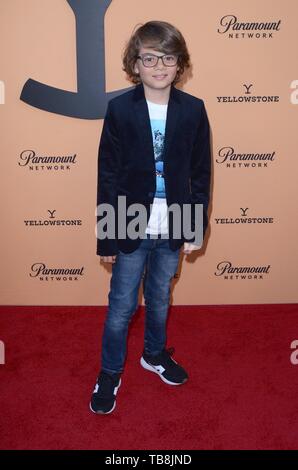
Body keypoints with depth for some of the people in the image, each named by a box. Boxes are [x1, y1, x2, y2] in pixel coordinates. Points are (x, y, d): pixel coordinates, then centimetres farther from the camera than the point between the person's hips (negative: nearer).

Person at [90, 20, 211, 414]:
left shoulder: (193, 110, -4)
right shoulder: (119, 108, -9)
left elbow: (200, 174, 1)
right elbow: (107, 176, -7)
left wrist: (196, 228, 0)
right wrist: (106, 237, -7)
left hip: (172, 229, 2)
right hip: (131, 229, -2)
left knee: (159, 298, 21)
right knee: (121, 306, 10)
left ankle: (155, 354, 45)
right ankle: (110, 373, 32)